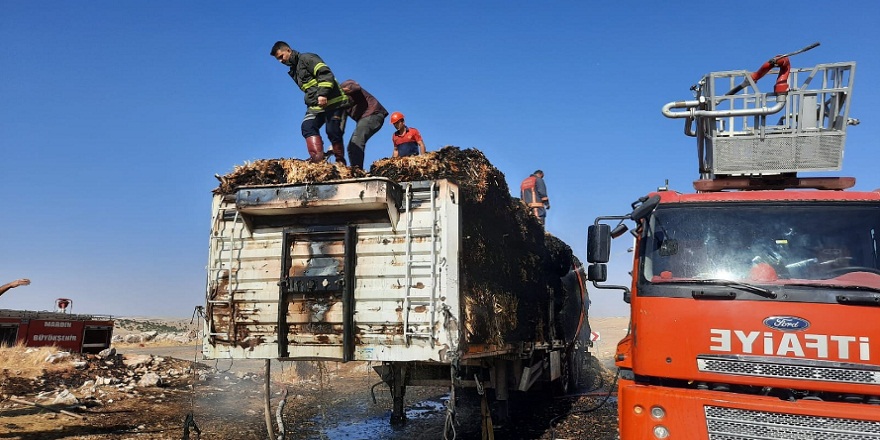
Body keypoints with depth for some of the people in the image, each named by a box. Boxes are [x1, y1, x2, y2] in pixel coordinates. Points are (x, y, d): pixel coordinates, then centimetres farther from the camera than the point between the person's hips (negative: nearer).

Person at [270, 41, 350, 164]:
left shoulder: (306, 58, -4)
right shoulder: (294, 71, 23)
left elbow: (325, 73, -17)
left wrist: (322, 94, -26)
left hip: (332, 102, -8)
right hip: (315, 106, 9)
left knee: (333, 132, -10)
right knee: (307, 126, -13)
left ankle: (340, 161, 3)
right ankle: (317, 157, -26)